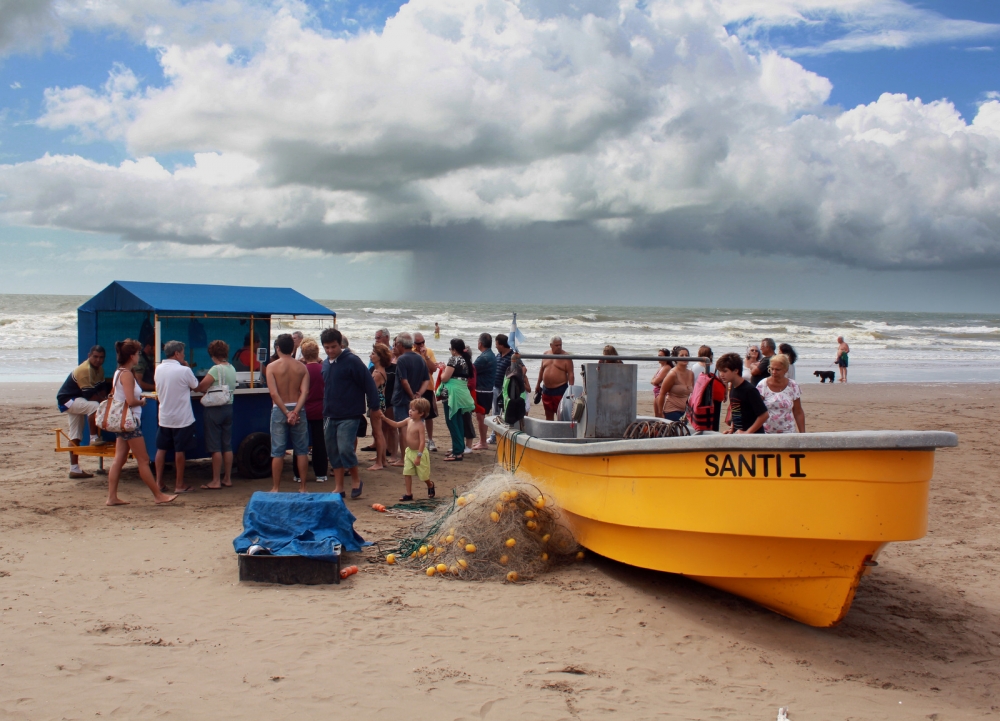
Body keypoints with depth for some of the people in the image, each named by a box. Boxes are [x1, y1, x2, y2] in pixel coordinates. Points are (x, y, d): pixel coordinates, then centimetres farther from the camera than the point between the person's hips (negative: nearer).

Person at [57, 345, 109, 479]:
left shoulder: (100, 369, 4)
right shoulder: (84, 370, -26)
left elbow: (102, 388, 4)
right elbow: (90, 395, -27)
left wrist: (102, 398, -14)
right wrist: (102, 400, -15)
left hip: (77, 400, 9)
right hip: (66, 400, -9)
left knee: (75, 437, 10)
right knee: (94, 406, -35)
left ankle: (74, 470, 14)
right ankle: (94, 437, -23)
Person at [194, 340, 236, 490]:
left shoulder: (216, 369, -16)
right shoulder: (232, 369, 5)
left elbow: (199, 388, -15)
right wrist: (210, 388, 15)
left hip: (214, 409, -7)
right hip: (228, 408, 7)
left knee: (215, 447, -1)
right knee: (227, 446, 11)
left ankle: (216, 481, 2)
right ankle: (227, 478, 17)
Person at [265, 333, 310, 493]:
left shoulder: (272, 367, -5)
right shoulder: (302, 367, 2)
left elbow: (274, 393, -14)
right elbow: (304, 392, -10)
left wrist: (286, 413, -13)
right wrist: (296, 411, -16)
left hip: (279, 410, -2)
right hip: (298, 410, 2)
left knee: (278, 452, 4)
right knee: (301, 450, 8)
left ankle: (276, 488, 8)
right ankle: (303, 487, 10)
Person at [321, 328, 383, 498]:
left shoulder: (352, 361, -12)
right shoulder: (326, 364, 10)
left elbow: (369, 384, -11)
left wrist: (374, 408, -8)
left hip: (349, 416, -7)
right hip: (330, 416, 7)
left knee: (345, 449, -15)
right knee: (333, 452, 8)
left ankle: (356, 480, 8)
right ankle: (339, 488, 17)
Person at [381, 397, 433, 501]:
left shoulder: (420, 426, -23)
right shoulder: (408, 420, -1)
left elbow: (422, 442, -26)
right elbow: (396, 424, 8)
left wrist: (418, 456, -28)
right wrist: (385, 419, -4)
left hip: (419, 452, -7)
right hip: (409, 451, 7)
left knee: (423, 475, 10)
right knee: (407, 473, 1)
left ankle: (430, 485, 39)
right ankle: (408, 494, 7)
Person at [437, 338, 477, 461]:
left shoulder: (454, 359, -14)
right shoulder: (466, 359, 12)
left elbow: (445, 378, -16)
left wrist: (443, 370, 4)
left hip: (452, 392, -9)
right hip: (462, 392, 9)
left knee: (452, 422, -5)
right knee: (459, 422, 14)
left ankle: (457, 452, -5)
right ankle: (460, 449, 19)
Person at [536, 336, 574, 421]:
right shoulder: (546, 354, 10)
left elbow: (570, 374, -9)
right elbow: (542, 370, 20)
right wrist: (538, 384, 22)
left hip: (560, 389, -5)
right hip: (546, 389, 5)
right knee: (548, 414, 11)